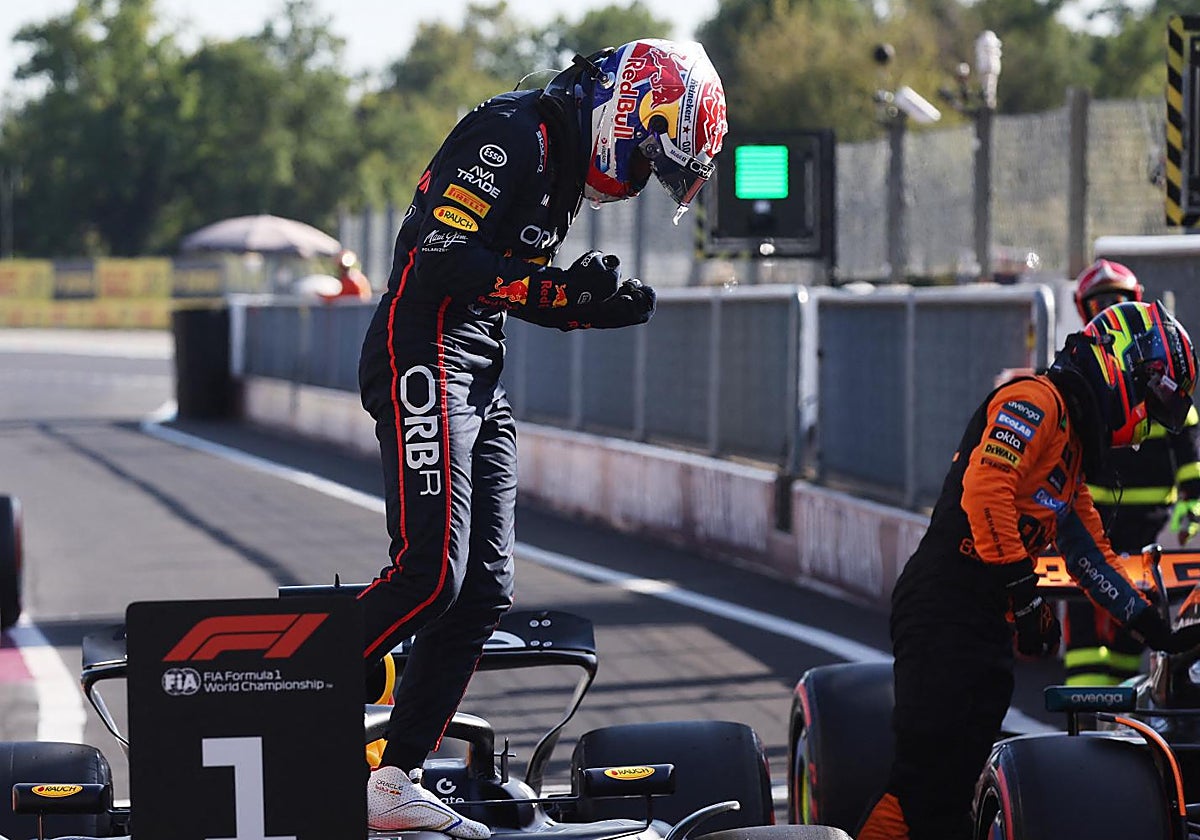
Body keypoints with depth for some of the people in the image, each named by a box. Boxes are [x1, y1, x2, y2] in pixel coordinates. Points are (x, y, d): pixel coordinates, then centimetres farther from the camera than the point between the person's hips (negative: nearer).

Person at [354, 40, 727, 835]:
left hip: (479, 381, 10)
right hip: (425, 359, -10)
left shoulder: (566, 163, 18)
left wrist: (597, 308, 10)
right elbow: (442, 257, -21)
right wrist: (554, 287, -25)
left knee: (484, 590, 5)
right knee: (430, 572, -19)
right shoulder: (513, 133, -12)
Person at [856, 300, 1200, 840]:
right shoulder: (1036, 402, -6)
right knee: (926, 779, -15)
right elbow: (985, 489, -21)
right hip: (948, 608, -10)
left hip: (985, 623, 10)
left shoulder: (1073, 443, 25)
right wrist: (1026, 597, -20)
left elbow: (1091, 560, 28)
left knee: (949, 794, 8)